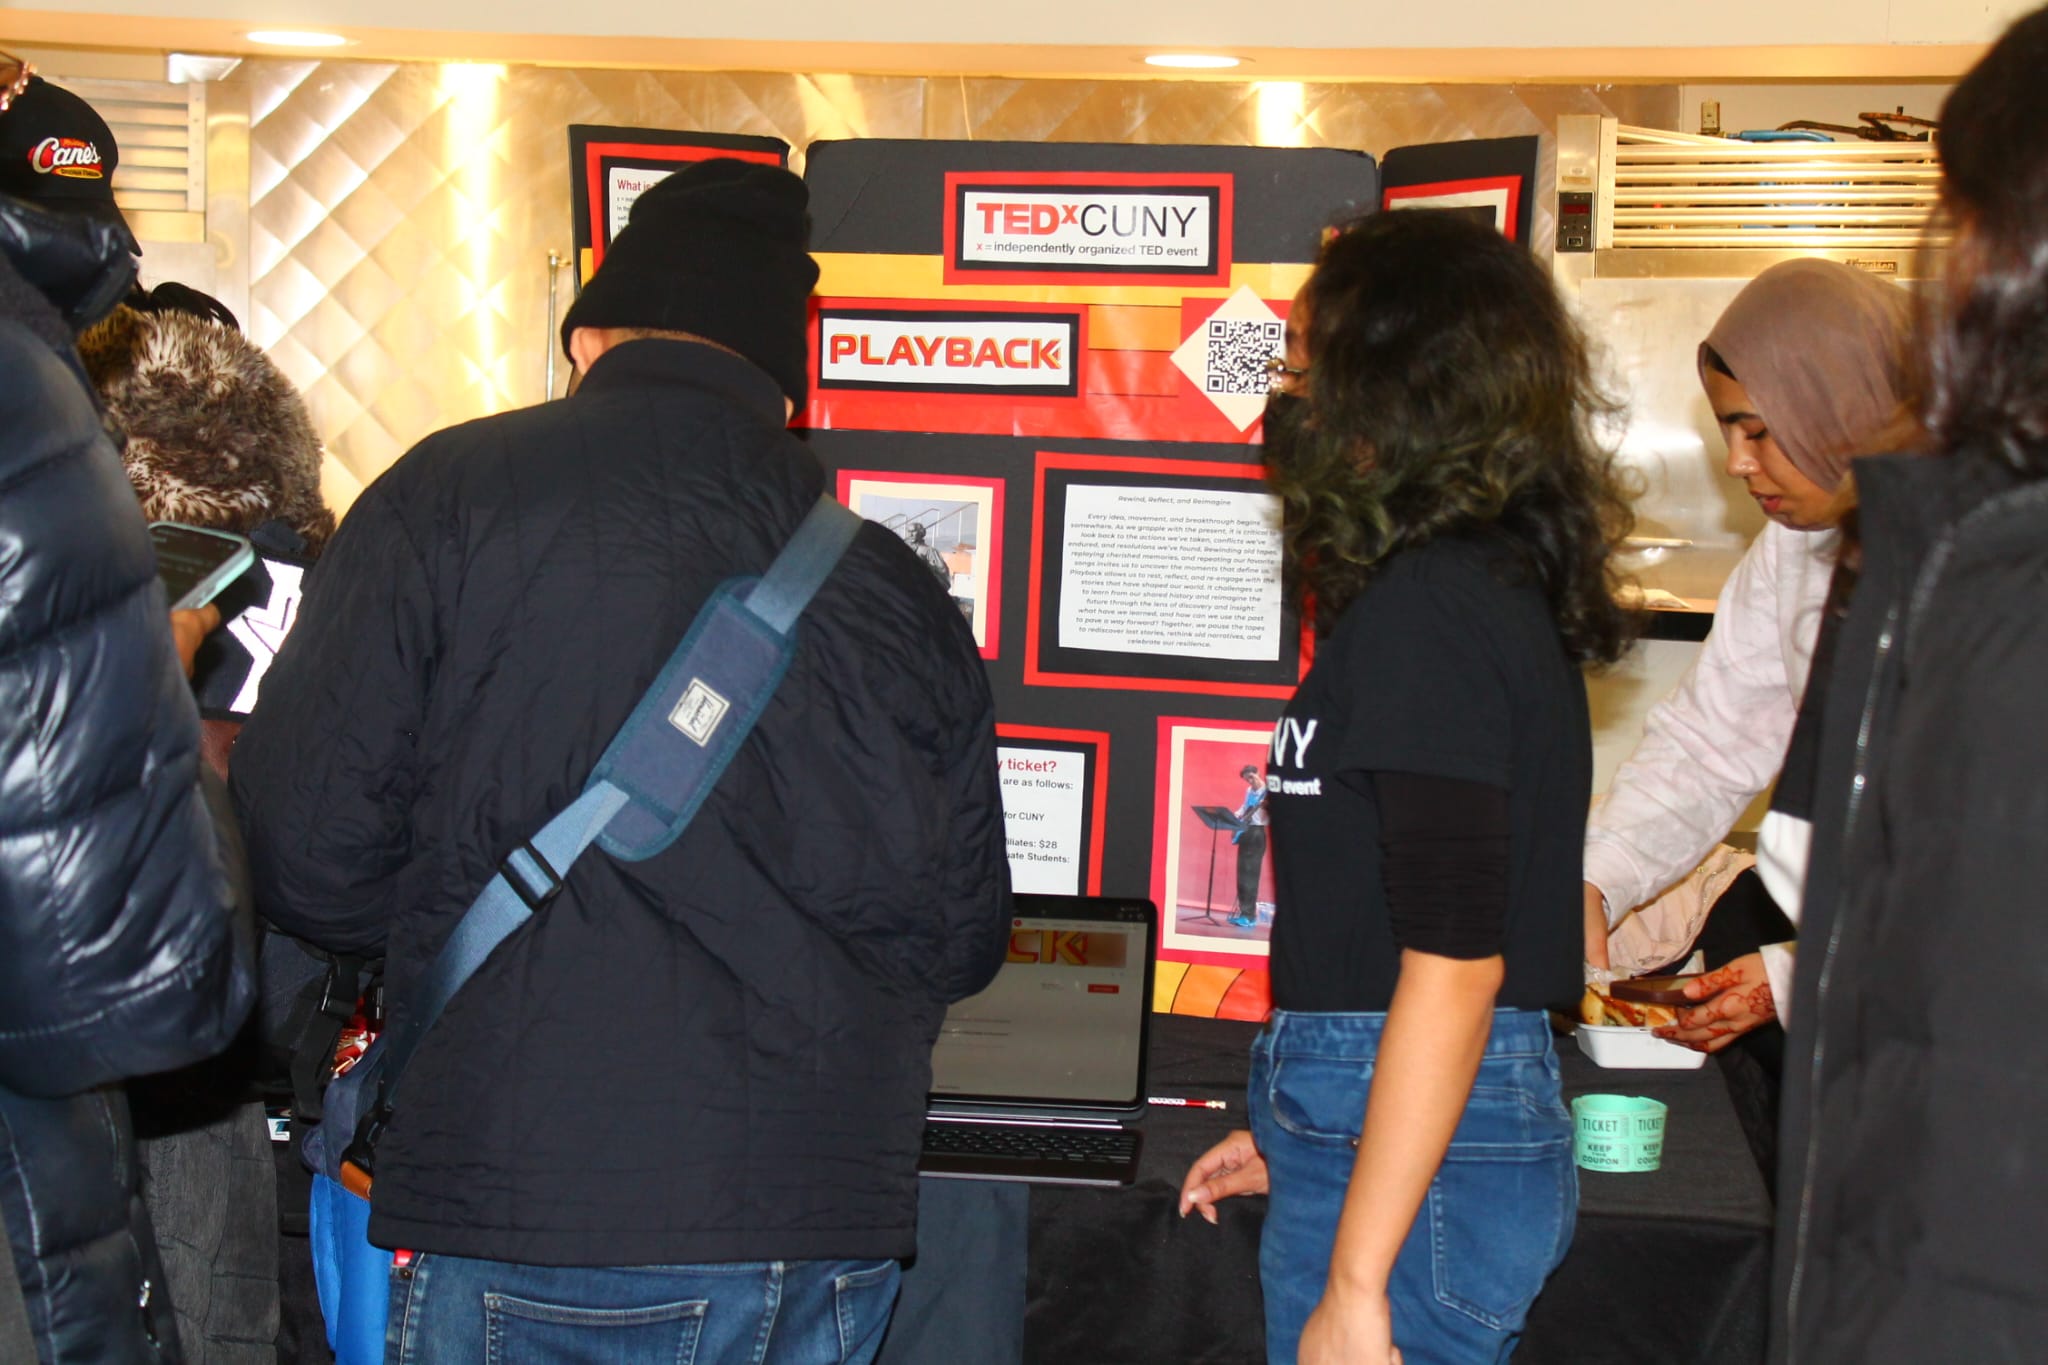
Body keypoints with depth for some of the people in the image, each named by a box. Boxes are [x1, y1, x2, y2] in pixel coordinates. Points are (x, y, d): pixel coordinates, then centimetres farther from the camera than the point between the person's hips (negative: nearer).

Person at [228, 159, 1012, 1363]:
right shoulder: (893, 587, 6)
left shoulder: (450, 499, -4)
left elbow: (309, 854, -5)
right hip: (830, 1240, 4)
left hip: (528, 1223, -3)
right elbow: (964, 944, 11)